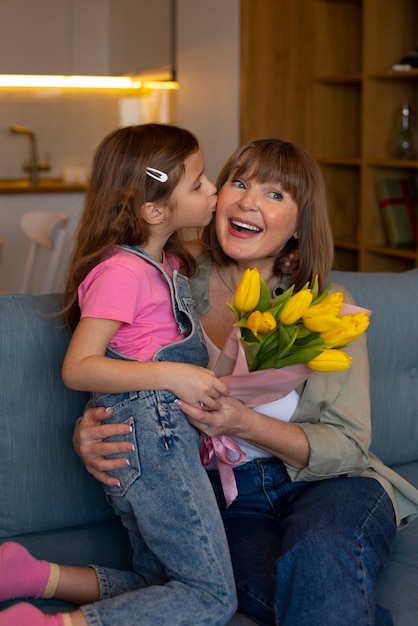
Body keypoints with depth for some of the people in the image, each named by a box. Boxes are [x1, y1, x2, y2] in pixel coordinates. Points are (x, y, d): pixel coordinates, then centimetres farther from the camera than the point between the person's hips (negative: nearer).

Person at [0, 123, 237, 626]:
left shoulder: (166, 263, 16)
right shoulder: (122, 271, -14)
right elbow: (77, 368, -18)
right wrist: (171, 375, -23)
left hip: (161, 442, 10)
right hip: (149, 437, -10)